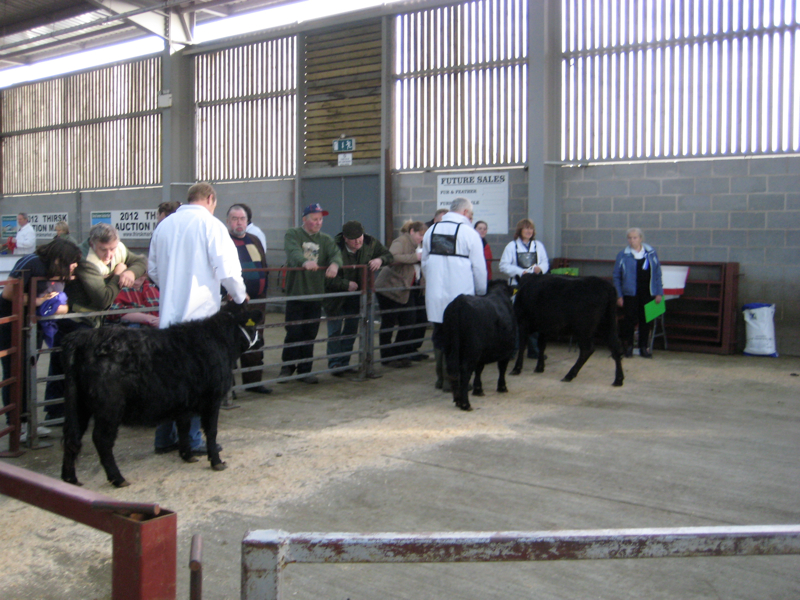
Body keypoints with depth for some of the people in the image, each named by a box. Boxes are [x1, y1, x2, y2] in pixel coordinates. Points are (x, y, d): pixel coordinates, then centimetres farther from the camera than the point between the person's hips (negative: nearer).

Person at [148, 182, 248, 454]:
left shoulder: (164, 225, 10)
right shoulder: (210, 225, -8)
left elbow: (153, 270, 17)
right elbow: (228, 270, -14)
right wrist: (240, 297, 3)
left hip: (169, 313, 6)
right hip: (200, 312, -6)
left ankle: (165, 437, 21)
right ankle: (190, 439, 8)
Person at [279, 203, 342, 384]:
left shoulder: (325, 239, 13)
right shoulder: (292, 235, 0)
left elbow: (336, 253, -6)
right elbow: (293, 252, -20)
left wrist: (334, 264, -31)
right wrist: (305, 262, -42)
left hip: (315, 294, 4)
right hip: (295, 293, -3)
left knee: (310, 335, 6)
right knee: (294, 333, -3)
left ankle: (305, 370, 16)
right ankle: (287, 368, 14)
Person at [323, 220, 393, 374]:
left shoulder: (370, 243, -10)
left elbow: (388, 255, 1)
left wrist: (380, 260, -22)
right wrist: (346, 284, -29)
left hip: (355, 296, 5)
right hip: (335, 296, -5)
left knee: (351, 331, 12)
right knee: (335, 331, -2)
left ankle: (344, 363, 24)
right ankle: (334, 364, 9)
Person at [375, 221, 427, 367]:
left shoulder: (419, 245, 15)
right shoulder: (401, 242, -14)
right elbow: (392, 258, -33)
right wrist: (415, 257, -30)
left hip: (406, 290, 9)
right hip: (389, 288, -9)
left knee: (410, 321, 3)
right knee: (388, 323, -2)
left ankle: (399, 354, 16)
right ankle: (387, 358, 8)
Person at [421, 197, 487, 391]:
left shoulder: (431, 231, 9)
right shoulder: (469, 233, -7)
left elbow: (424, 263, 16)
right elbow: (479, 268, -4)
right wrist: (481, 293, 9)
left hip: (435, 295, 5)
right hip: (460, 295, -5)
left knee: (439, 336, 14)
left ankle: (441, 378, 22)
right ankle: (453, 379, 5)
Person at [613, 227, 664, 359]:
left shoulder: (651, 254, 6)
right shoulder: (623, 255, 1)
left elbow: (657, 274, 8)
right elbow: (616, 277, 2)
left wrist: (659, 293, 2)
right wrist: (619, 296, -4)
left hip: (648, 293, 2)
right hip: (630, 293, -2)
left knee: (645, 320, 6)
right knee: (630, 319, -3)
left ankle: (644, 348, 17)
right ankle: (628, 346, 12)